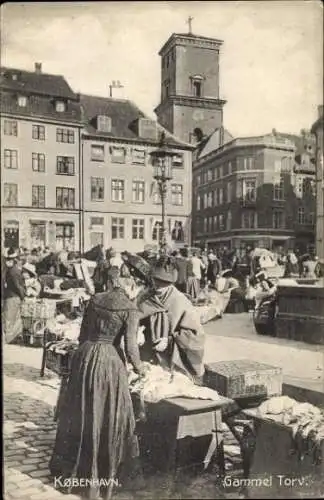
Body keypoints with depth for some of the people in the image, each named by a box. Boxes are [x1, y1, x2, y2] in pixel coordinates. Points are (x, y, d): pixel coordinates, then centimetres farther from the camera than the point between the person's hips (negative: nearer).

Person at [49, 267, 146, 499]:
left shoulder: (95, 299, 5)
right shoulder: (130, 309, -10)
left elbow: (83, 333, 11)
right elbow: (130, 346, -11)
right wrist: (140, 369, 5)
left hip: (85, 354, 5)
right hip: (109, 359, -5)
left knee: (81, 411, 16)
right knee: (108, 413, 10)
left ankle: (72, 463, 30)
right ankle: (106, 467, 22)